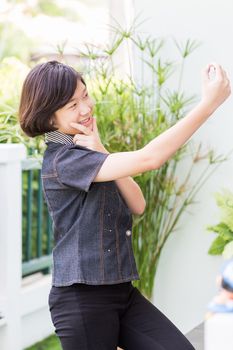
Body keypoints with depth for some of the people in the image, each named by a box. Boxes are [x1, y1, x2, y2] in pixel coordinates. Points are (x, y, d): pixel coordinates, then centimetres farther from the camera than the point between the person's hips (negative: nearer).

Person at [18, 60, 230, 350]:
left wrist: (100, 151, -11)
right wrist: (209, 103, -26)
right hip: (82, 298, -8)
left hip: (122, 292, 8)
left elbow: (137, 206, 1)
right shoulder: (62, 160, -17)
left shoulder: (85, 154, 12)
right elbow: (148, 159, -27)